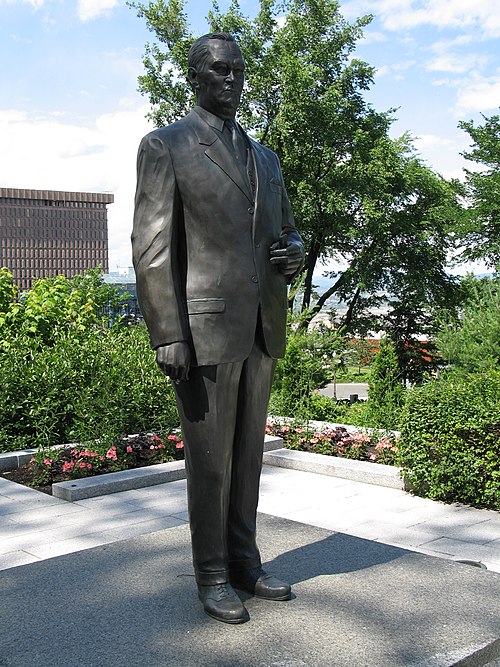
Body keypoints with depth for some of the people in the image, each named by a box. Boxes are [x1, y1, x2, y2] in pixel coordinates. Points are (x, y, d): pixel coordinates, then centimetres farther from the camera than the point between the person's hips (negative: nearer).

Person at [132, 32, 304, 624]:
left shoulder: (264, 157, 18)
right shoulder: (165, 147, -1)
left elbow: (286, 231, 27)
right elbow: (152, 248, -9)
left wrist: (293, 252, 1)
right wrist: (168, 338, -16)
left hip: (261, 330, 6)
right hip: (204, 330, -6)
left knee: (248, 454, 14)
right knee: (209, 460, 3)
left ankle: (244, 560, 28)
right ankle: (212, 576, 19)